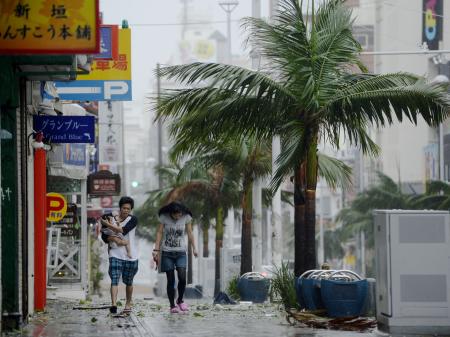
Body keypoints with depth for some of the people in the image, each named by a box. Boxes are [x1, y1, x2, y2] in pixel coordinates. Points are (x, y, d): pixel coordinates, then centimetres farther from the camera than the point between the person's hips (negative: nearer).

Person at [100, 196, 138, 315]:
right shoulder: (111, 219, 6)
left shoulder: (133, 220, 0)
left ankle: (128, 304, 29)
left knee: (128, 282, 11)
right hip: (115, 254, 0)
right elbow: (104, 236, 3)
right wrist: (113, 238, -15)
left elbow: (123, 230, -16)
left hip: (130, 256, 0)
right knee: (114, 280, -16)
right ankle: (114, 304, -28)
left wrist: (108, 225, -13)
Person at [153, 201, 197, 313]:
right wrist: (156, 250, -6)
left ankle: (180, 300, 8)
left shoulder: (186, 218, -3)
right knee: (171, 280, -2)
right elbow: (159, 233, -1)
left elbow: (189, 233, 8)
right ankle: (172, 305, 6)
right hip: (167, 252, -1)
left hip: (181, 252, 1)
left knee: (182, 278, -14)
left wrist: (194, 248, 12)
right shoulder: (164, 217, -6)